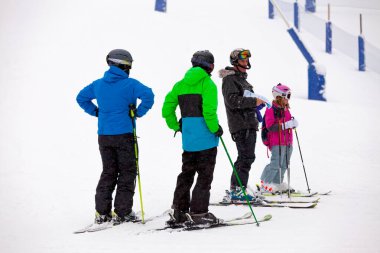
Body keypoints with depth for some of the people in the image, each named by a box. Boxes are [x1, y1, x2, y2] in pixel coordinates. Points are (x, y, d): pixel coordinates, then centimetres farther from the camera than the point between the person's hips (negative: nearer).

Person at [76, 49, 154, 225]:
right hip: (124, 135, -5)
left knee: (108, 172, 14)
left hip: (104, 136, 5)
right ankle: (121, 213, 2)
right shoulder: (129, 84, -10)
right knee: (127, 173, 6)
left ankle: (102, 212, 10)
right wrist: (139, 112, -11)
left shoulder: (98, 84, 8)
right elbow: (148, 95, -24)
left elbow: (81, 98, 19)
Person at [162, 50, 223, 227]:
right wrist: (216, 128, -8)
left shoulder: (181, 84, 10)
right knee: (205, 175, 1)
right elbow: (209, 110, -21)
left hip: (188, 138, 6)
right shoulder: (207, 83, -10)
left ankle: (179, 211, 14)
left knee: (186, 173, 15)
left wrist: (175, 126, 18)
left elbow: (167, 108, 8)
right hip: (205, 137, -6)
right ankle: (198, 212, 1)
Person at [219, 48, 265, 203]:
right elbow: (233, 100, -20)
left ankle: (237, 189, 15)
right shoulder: (230, 79, -7)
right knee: (246, 157, -14)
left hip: (250, 124, 10)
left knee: (246, 157, 11)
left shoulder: (242, 79, 25)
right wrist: (254, 102, -18)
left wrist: (256, 103, 14)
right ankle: (236, 190, -15)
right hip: (240, 125, -10)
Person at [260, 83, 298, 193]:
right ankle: (265, 183, 1)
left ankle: (278, 183, 20)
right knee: (276, 164, -10)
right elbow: (270, 126, -20)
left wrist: (293, 123, 6)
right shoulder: (271, 110, -11)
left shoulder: (285, 109, 16)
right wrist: (286, 125, -25)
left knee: (284, 164, 11)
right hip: (277, 142, -9)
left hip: (287, 142, 9)